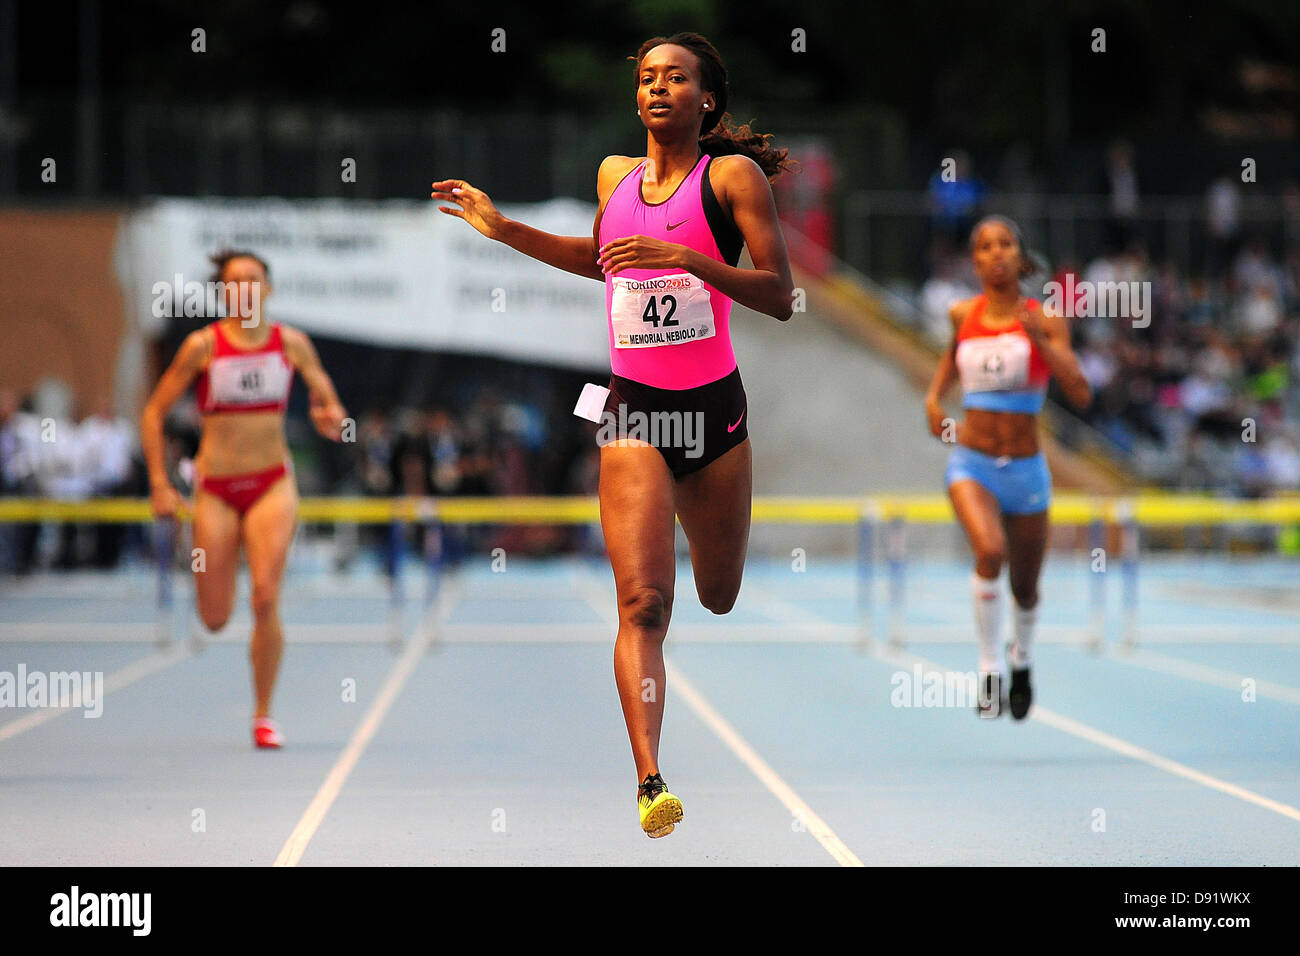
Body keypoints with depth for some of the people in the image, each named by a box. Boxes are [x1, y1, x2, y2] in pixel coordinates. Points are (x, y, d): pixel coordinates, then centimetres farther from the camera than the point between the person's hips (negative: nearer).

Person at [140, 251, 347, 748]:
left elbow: (328, 401, 6)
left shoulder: (291, 343, 0)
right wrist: (159, 484, -6)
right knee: (215, 619, 2)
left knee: (266, 599, -15)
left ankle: (264, 716, -2)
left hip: (272, 484, 0)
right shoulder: (203, 345, -5)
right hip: (216, 486, 0)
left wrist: (330, 417, -18)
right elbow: (153, 413, 0)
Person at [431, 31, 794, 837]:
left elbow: (780, 297, -11)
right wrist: (505, 230, 23)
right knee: (643, 601, -16)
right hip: (633, 408, 1)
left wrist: (686, 257, -22)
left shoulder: (732, 174, -4)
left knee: (720, 599, 14)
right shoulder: (615, 175, 8)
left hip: (715, 406, -1)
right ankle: (650, 780, -24)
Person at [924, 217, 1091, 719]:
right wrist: (934, 395, 8)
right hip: (971, 464, 0)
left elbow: (1080, 394, -17)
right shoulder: (962, 314, 1)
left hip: (1025, 469, 0)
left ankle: (1022, 659, 47)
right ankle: (988, 668, -17)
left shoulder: (1045, 321, -6)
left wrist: (1039, 337, -25)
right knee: (989, 549, -30)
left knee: (1025, 588, 13)